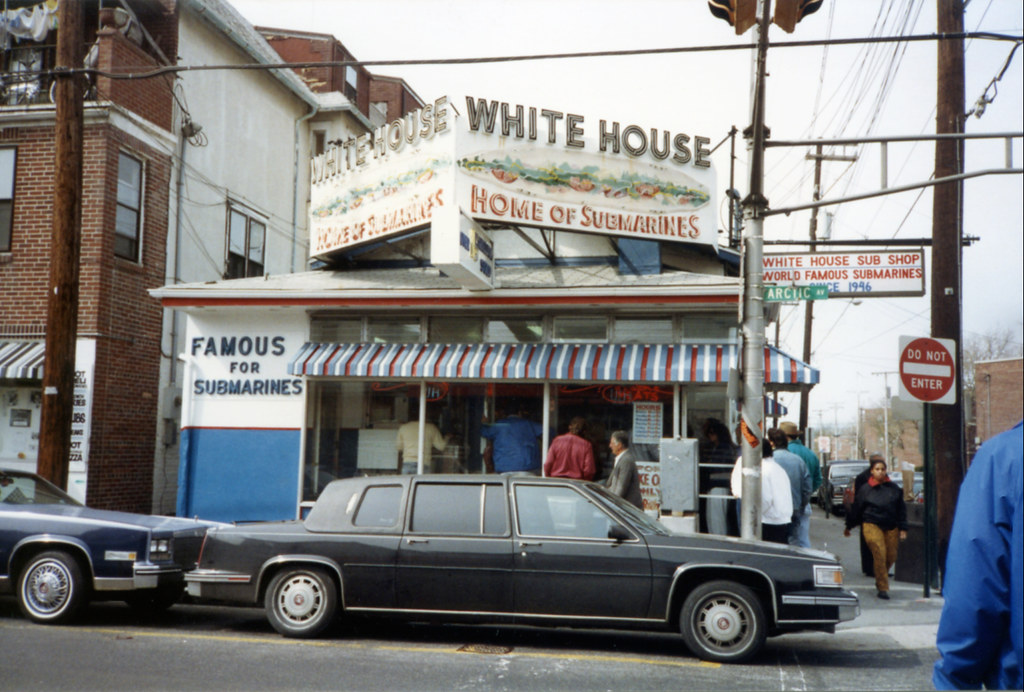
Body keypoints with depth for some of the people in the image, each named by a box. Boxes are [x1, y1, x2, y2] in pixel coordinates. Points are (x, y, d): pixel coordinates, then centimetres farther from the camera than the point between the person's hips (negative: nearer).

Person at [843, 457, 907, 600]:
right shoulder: (866, 490, 2)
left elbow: (901, 509, 12)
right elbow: (856, 509, 9)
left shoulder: (894, 488, 8)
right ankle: (882, 588, -5)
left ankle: (880, 580, 32)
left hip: (891, 527, 3)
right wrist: (848, 526, 15)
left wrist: (902, 529, 6)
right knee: (879, 555, -14)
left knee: (891, 557, 5)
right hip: (872, 525, -3)